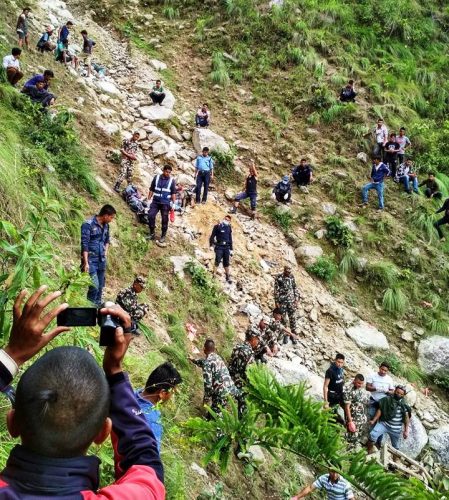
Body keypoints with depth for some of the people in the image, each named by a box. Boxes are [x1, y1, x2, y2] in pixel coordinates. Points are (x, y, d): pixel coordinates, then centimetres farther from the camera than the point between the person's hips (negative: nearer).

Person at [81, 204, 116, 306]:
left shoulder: (106, 226, 8)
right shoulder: (88, 224, -14)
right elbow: (84, 245, -17)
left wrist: (105, 253, 12)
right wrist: (86, 263, -20)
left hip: (101, 260, 7)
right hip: (91, 261, -7)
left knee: (100, 287, 12)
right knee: (95, 286, -13)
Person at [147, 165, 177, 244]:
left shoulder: (172, 181, 1)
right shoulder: (156, 178, 3)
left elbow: (173, 193, 1)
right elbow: (151, 190, 8)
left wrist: (173, 203, -6)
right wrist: (149, 199, 4)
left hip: (165, 203, -1)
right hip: (155, 202, 1)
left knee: (164, 220, 2)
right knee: (151, 216, -9)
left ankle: (163, 236, 16)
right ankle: (152, 234, 7)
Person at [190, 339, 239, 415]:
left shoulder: (207, 362, -10)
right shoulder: (217, 357, 17)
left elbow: (208, 383, -14)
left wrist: (206, 398, 0)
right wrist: (194, 360, 56)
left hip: (223, 392, -8)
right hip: (231, 388, 8)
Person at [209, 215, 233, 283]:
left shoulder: (229, 228, 12)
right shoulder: (217, 226, -2)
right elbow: (212, 236, -2)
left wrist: (231, 249, 15)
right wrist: (211, 245, -10)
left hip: (226, 247, 4)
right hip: (219, 247, -4)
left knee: (226, 263, 9)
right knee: (217, 261, -12)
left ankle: (228, 277, 17)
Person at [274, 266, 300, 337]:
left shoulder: (292, 277, 5)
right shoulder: (278, 278, -9)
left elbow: (295, 288, 12)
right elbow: (276, 291, -8)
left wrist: (296, 298, 6)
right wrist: (276, 302, -10)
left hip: (291, 301, 4)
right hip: (282, 301, -4)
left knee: (293, 317, 6)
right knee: (283, 318, 3)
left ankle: (294, 332, 16)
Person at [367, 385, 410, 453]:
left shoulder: (404, 405, 1)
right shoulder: (387, 399, -4)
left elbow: (406, 417, 4)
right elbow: (380, 410, -2)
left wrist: (406, 430, 1)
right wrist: (374, 420, -8)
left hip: (395, 429, 2)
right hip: (384, 423, -2)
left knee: (395, 446, 14)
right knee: (373, 435, -25)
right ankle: (369, 451, -9)